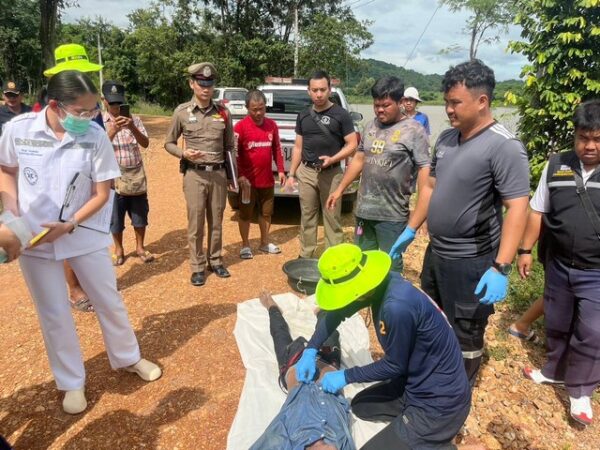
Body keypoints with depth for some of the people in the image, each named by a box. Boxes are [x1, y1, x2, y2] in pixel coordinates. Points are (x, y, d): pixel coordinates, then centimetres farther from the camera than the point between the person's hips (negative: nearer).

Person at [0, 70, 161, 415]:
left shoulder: (96, 136, -13)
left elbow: (102, 194, -9)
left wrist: (69, 226, -19)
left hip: (84, 235, 0)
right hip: (34, 240, 1)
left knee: (110, 301, 12)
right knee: (55, 315, 10)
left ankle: (128, 357, 37)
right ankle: (72, 382, 30)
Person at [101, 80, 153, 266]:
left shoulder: (133, 119, 4)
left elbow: (145, 143, -6)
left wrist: (132, 128, -23)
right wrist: (112, 131, -23)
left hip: (136, 174, 2)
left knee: (140, 213, 10)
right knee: (115, 216, 8)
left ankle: (140, 247, 26)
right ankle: (118, 250, 25)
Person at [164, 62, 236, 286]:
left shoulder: (223, 113, 5)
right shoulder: (182, 112, -1)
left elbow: (229, 147, 11)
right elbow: (169, 143, 6)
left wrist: (233, 175, 9)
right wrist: (183, 153, -15)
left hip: (219, 174, 2)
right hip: (194, 174, -2)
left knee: (216, 221, 11)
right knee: (196, 223, 1)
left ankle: (216, 261, 25)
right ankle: (197, 267, 13)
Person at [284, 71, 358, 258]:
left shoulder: (341, 114, -4)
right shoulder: (303, 115, 10)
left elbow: (352, 145, -5)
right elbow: (298, 147, 15)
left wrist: (332, 159, -19)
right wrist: (291, 174, 11)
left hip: (332, 173, -4)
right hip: (306, 172, 4)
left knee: (332, 218, 0)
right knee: (307, 217, 10)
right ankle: (305, 256, 21)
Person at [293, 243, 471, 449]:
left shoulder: (397, 307, -35)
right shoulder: (378, 283, -8)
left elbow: (394, 366, -19)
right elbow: (336, 312, 7)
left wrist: (346, 376, -7)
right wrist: (310, 350, 1)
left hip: (440, 401, -9)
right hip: (418, 382, 9)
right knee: (361, 406, 20)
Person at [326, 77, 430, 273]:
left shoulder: (414, 131, -9)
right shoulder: (371, 126, 9)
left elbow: (424, 169, -13)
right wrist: (340, 189, 17)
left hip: (392, 214, -6)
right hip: (364, 209, 6)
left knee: (390, 267, 6)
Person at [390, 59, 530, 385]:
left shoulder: (504, 147, -19)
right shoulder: (446, 139, 4)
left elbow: (517, 209, -22)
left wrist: (501, 269, -27)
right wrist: (410, 230, 13)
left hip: (471, 262, -8)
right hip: (435, 252, 8)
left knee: (465, 335, 10)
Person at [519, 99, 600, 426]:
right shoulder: (556, 165, -1)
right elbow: (537, 211, 5)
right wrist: (526, 250, 4)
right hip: (558, 265, 3)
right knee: (556, 325, 19)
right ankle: (554, 371, 41)